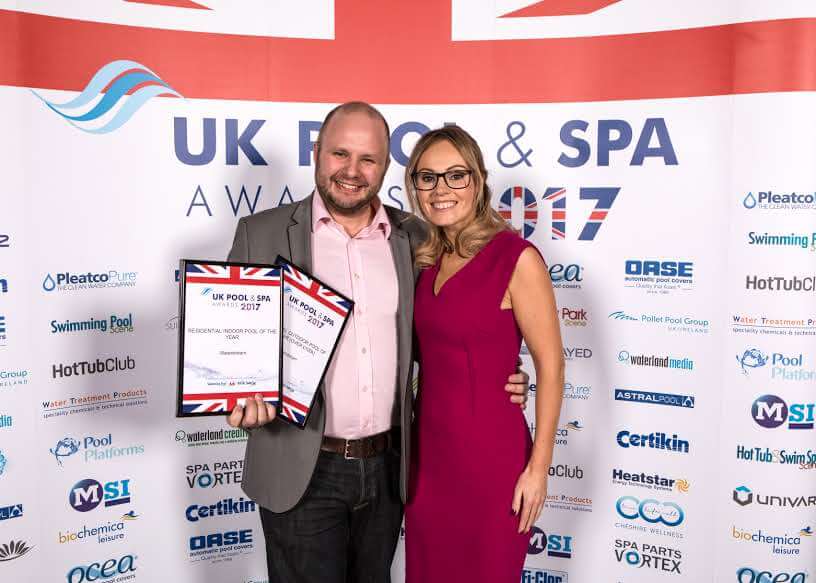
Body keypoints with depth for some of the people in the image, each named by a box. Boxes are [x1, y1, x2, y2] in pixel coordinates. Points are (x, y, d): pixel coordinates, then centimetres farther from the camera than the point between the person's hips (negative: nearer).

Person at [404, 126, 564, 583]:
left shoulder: (516, 257, -14)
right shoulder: (427, 258, 6)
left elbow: (550, 364, -12)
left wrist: (538, 466, -12)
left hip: (489, 450, -6)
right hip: (428, 447, 6)